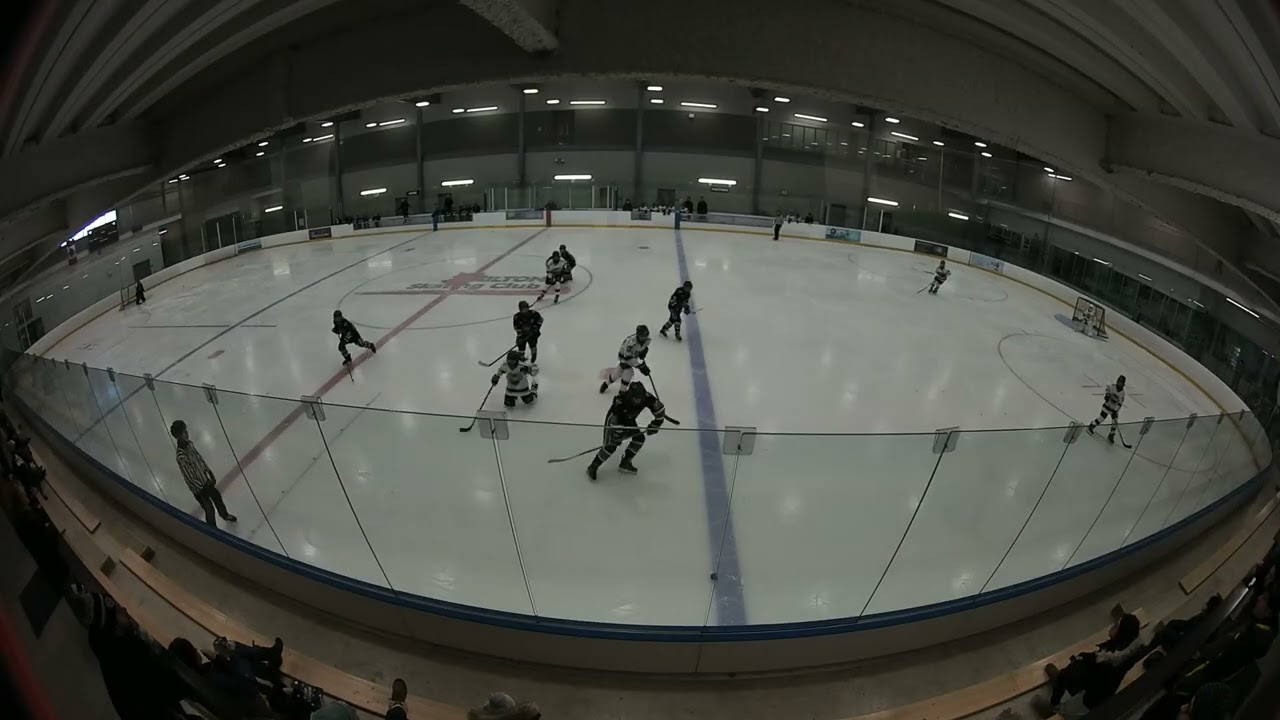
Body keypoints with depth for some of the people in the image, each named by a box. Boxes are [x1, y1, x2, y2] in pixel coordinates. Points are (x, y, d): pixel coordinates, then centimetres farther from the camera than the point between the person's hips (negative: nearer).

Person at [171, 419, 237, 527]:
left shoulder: (189, 443, -9)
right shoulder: (181, 457, -35)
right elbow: (189, 478, -27)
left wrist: (209, 471, 11)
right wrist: (203, 488, -18)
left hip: (206, 479, 8)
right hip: (199, 488, -8)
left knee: (217, 497, 28)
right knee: (209, 509, 8)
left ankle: (225, 515, 55)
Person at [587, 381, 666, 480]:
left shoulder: (647, 398, -26)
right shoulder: (620, 400, -39)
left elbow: (659, 409, -12)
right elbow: (616, 419, -34)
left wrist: (654, 425, -9)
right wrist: (618, 434, -33)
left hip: (629, 420, 6)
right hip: (613, 419, -6)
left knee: (639, 438, -9)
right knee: (611, 445, -17)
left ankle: (625, 463, 6)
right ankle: (593, 467, -3)